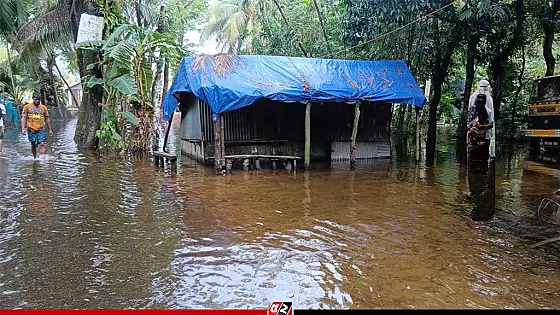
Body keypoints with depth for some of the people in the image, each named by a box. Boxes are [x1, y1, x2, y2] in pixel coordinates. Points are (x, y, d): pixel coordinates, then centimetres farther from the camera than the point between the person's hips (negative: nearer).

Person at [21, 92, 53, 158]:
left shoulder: (44, 108, 5)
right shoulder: (27, 107, 1)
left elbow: (47, 119, 13)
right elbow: (23, 118, 1)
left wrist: (50, 129, 14)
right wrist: (23, 128, -10)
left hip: (41, 129, 0)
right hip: (31, 129, 1)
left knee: (41, 144, -18)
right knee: (33, 145, 11)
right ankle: (35, 158, 25)